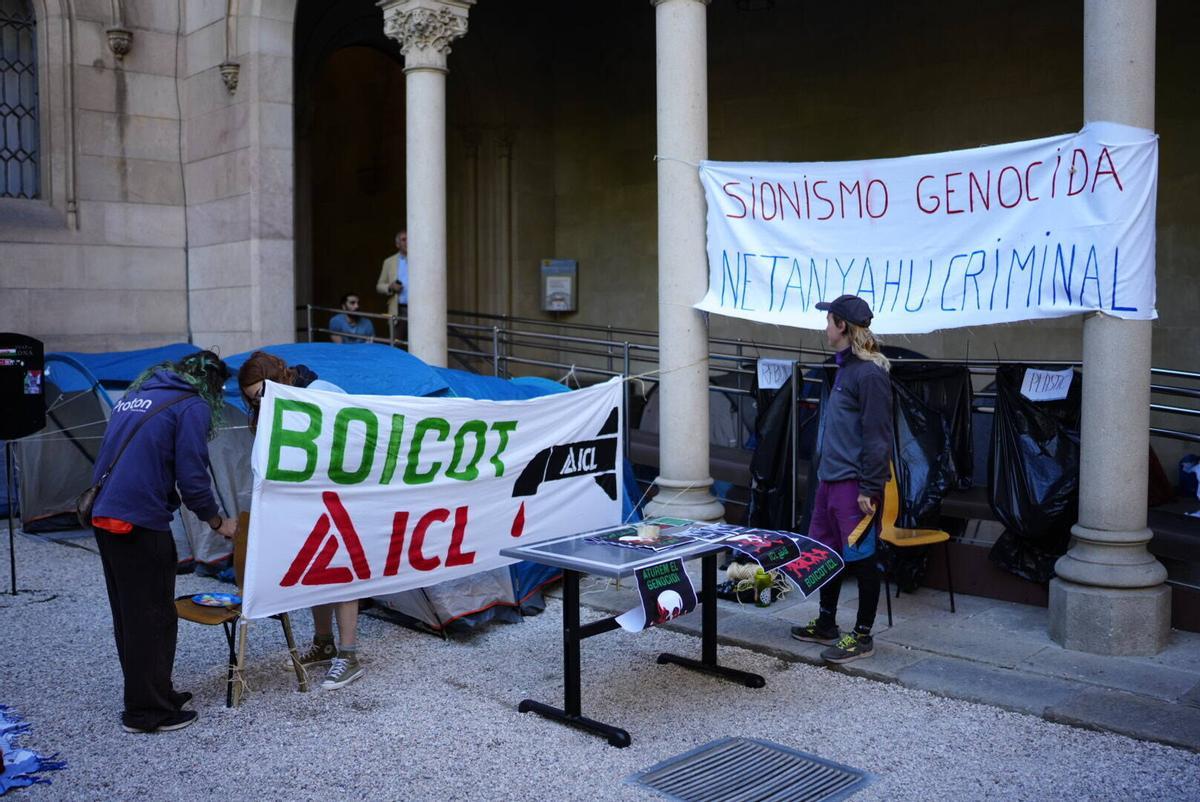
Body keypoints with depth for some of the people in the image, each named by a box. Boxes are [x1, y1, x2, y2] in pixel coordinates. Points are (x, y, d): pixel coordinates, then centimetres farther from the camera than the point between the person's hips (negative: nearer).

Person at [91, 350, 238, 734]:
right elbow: (192, 478, -10)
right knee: (152, 617, 3)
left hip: (104, 516, 9)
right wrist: (218, 521, 5)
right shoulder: (192, 406, -6)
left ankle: (153, 693, 28)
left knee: (128, 614, 16)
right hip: (141, 523, -8)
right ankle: (147, 711, 11)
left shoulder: (136, 394, 18)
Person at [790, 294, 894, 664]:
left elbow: (877, 436, -19)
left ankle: (862, 636, 13)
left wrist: (869, 489, -19)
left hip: (855, 484, -10)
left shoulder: (869, 373, -16)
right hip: (830, 479, 10)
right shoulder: (845, 367, 14)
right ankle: (826, 625, 31)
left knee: (860, 558, 1)